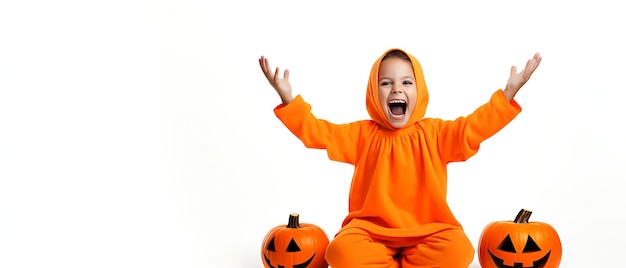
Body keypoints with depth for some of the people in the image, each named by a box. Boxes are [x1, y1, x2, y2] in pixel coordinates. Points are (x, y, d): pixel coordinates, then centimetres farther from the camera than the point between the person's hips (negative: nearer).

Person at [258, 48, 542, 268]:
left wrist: (508, 92, -13)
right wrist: (288, 98, -12)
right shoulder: (362, 134, 6)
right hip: (372, 229, -1)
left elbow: (473, 128, -2)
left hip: (425, 230, 1)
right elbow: (319, 132, 0)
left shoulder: (434, 132, 6)